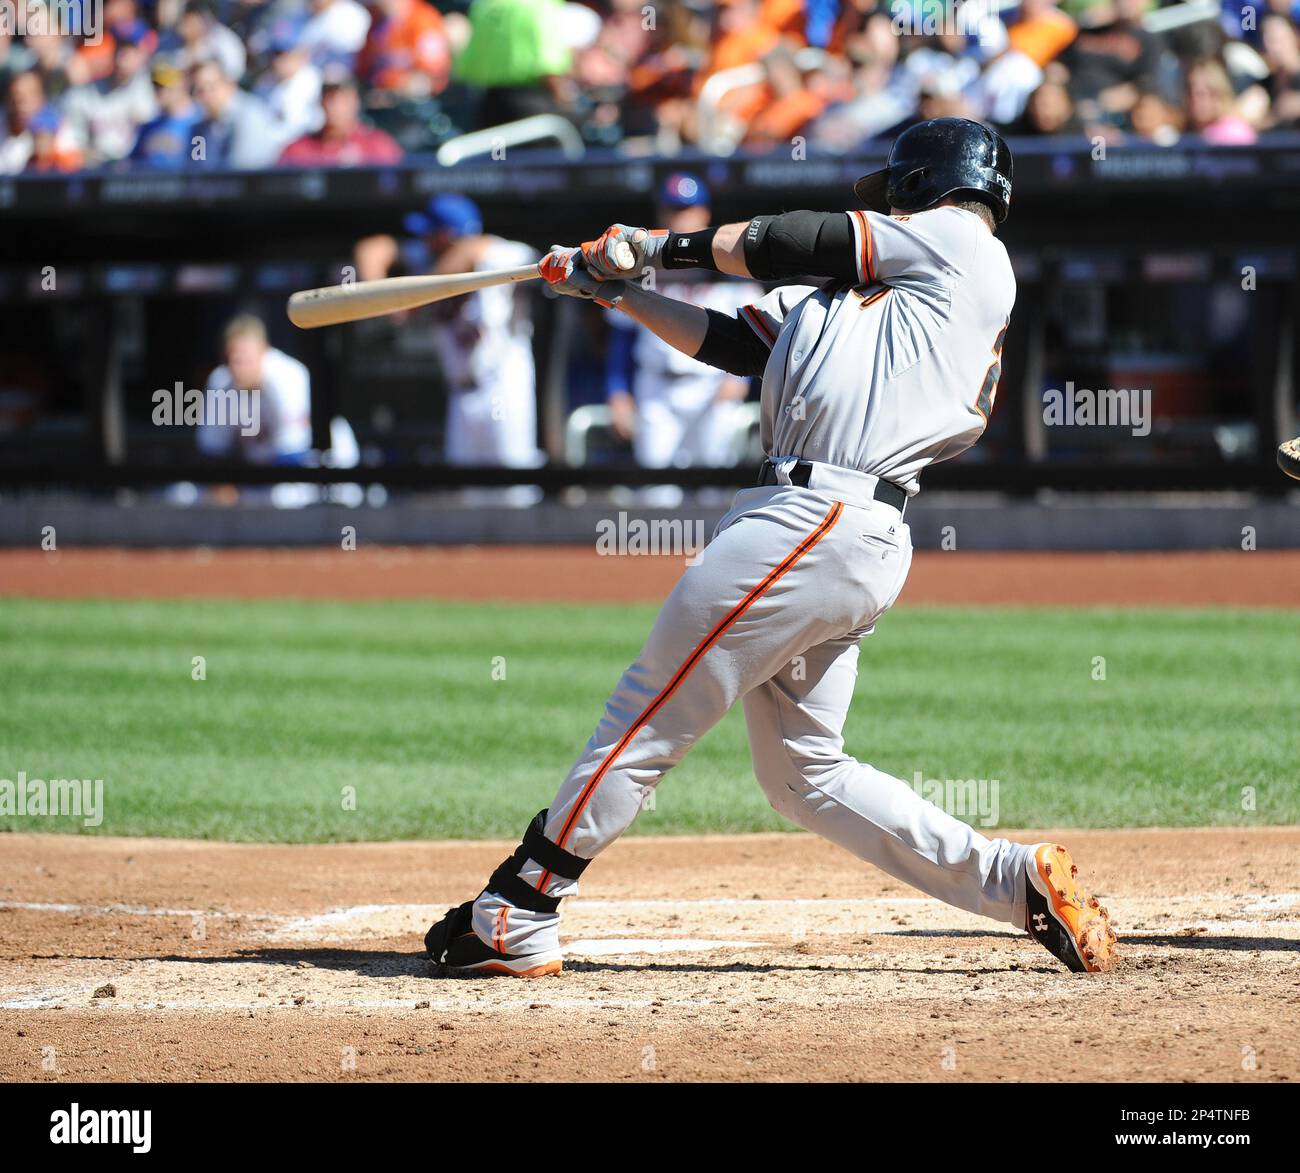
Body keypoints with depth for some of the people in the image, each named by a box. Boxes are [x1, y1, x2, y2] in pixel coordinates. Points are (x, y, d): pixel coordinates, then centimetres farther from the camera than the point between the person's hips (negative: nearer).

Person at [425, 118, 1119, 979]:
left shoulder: (958, 242, 4)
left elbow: (791, 243, 4)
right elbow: (733, 343, 25)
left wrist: (664, 246, 15)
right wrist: (618, 290, 23)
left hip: (820, 519, -9)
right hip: (857, 545, 9)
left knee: (648, 714, -5)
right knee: (805, 773, 11)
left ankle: (514, 922, -2)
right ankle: (1020, 879, 7)